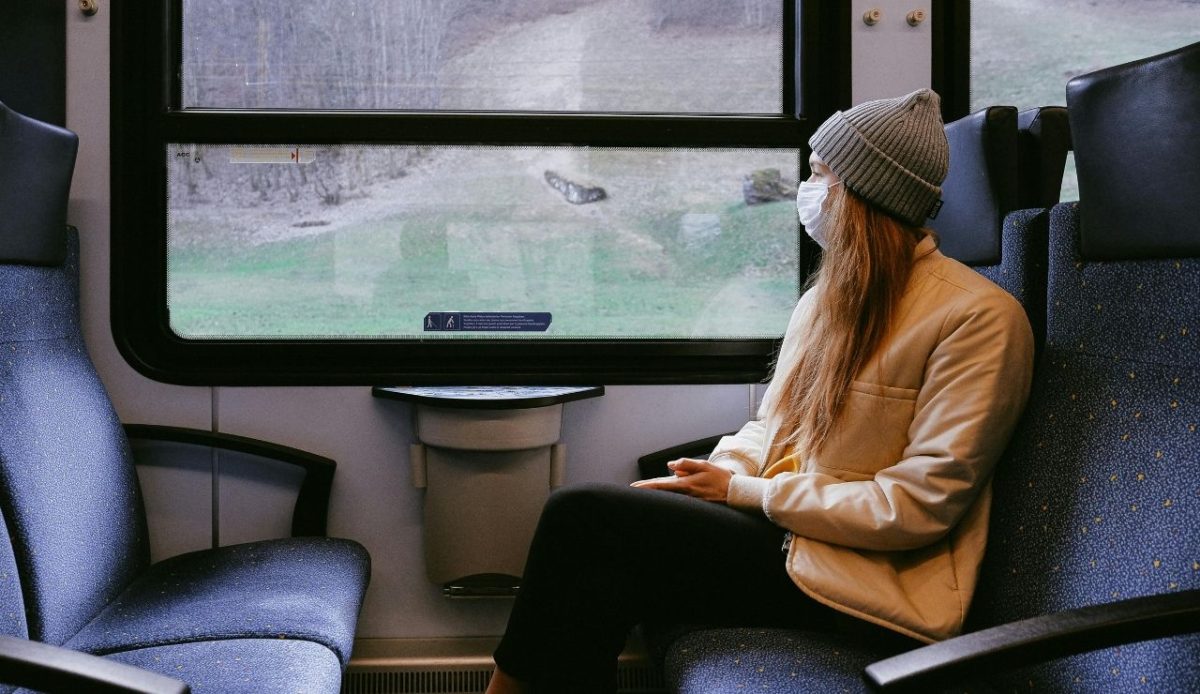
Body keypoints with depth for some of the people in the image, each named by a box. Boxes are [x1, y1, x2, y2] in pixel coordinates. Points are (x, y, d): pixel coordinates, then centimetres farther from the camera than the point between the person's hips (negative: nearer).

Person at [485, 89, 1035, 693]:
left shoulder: (978, 317, -12)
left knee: (582, 517, -17)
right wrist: (714, 473, -5)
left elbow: (918, 504, -16)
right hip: (784, 529, 7)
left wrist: (745, 491, -13)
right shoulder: (828, 296, 14)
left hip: (870, 585, -7)